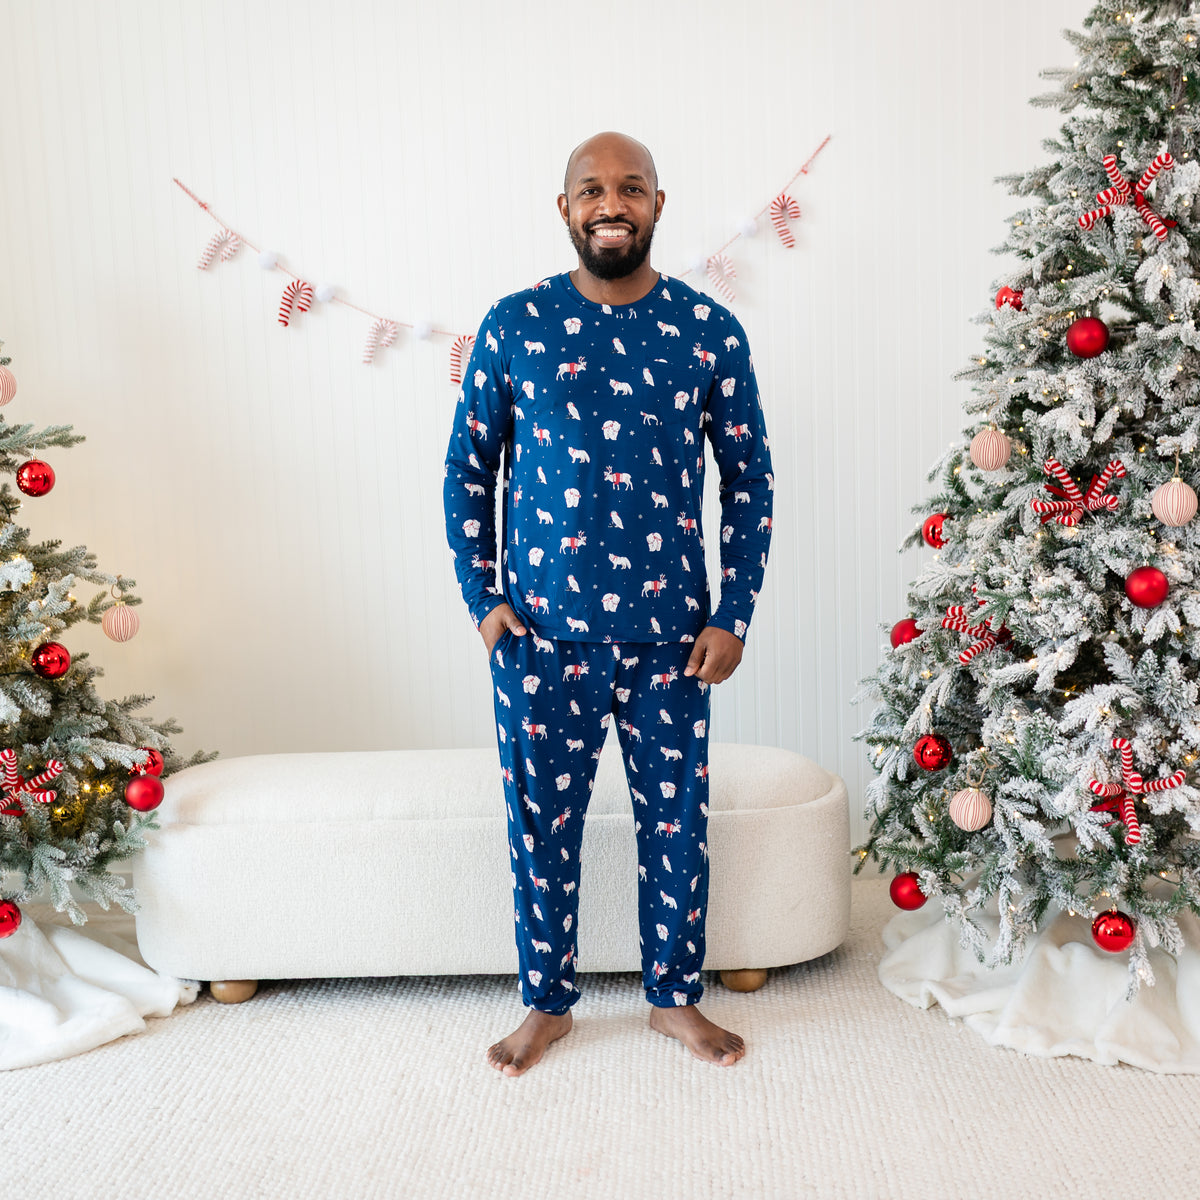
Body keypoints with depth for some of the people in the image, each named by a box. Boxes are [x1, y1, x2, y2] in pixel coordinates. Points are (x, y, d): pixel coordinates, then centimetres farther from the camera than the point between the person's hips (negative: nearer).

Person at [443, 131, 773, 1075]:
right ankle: (548, 1002, 32)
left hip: (669, 632, 0)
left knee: (676, 819, 11)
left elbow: (749, 481, 3)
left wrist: (735, 615, -2)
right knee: (542, 822, 11)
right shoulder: (514, 323, 0)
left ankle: (676, 995, 33)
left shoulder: (710, 331, -1)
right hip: (540, 631, 0)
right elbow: (469, 466, 6)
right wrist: (480, 597, -1)